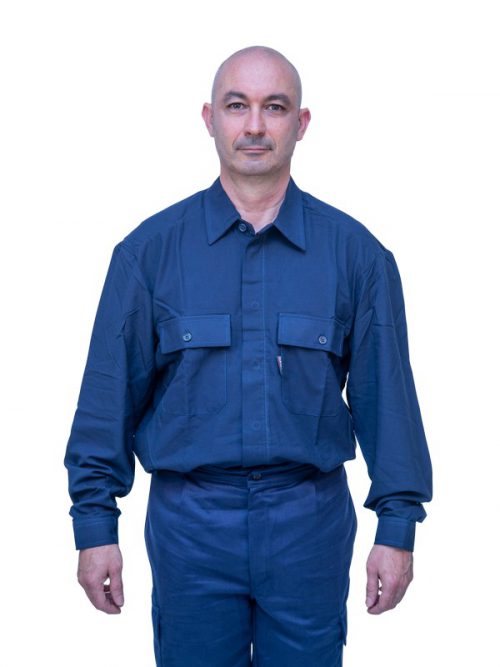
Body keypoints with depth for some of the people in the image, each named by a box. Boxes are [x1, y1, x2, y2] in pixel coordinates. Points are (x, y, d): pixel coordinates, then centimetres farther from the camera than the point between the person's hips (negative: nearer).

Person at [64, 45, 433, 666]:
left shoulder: (356, 252, 1)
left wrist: (398, 526, 1)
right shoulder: (151, 248, 0)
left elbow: (384, 390, 3)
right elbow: (110, 392, 1)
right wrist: (95, 523, -1)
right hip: (189, 521, 0)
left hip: (310, 521, 1)